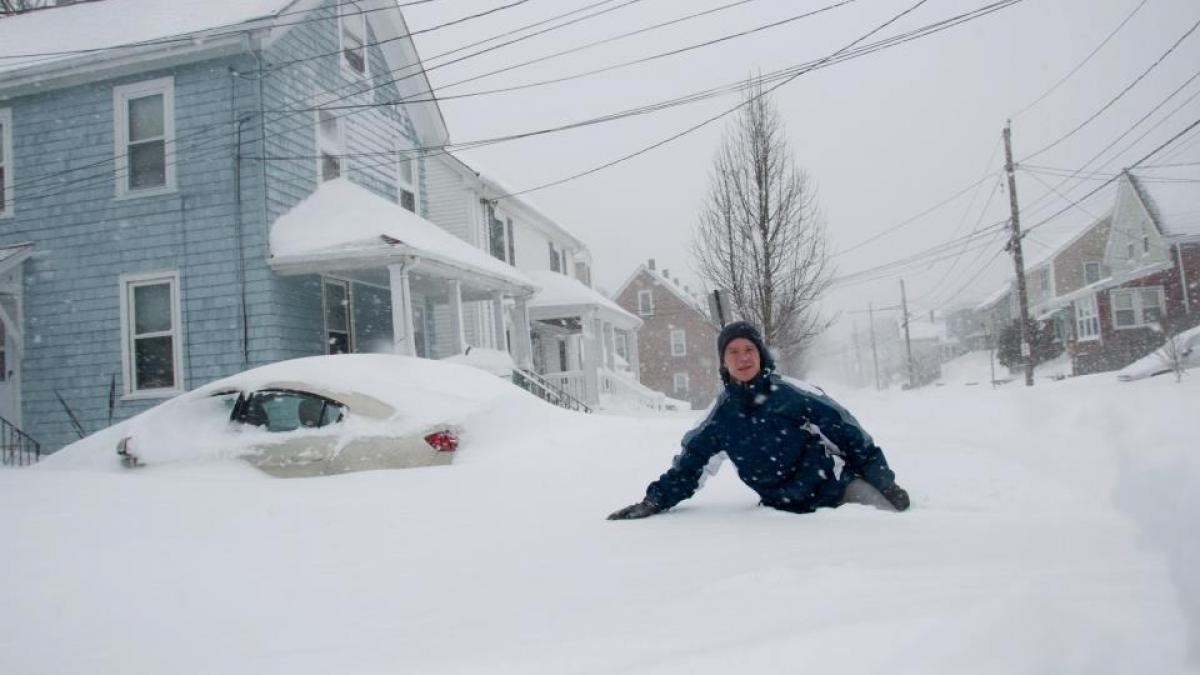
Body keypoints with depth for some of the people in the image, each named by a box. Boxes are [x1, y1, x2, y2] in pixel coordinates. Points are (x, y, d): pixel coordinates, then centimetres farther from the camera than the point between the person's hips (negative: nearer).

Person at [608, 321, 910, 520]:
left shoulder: (791, 392, -10)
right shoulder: (721, 414, -1)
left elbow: (845, 430, -4)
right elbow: (689, 464, 6)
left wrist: (882, 479, -3)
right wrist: (654, 501, -2)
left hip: (834, 484, -3)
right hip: (786, 508, 3)